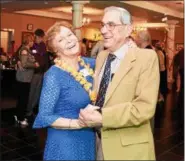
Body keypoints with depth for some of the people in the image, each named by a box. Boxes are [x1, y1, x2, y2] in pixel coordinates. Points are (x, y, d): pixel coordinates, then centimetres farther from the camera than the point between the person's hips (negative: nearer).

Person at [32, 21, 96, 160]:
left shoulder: (88, 63, -2)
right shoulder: (54, 75, -19)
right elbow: (44, 117, -18)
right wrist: (78, 123, -27)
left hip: (88, 139, 6)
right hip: (65, 143, -6)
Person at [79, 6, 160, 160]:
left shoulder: (146, 57, -14)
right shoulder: (101, 57, 6)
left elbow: (145, 107, -22)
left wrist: (102, 118, -24)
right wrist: (88, 112, -9)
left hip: (128, 146, -5)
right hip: (98, 141, 5)